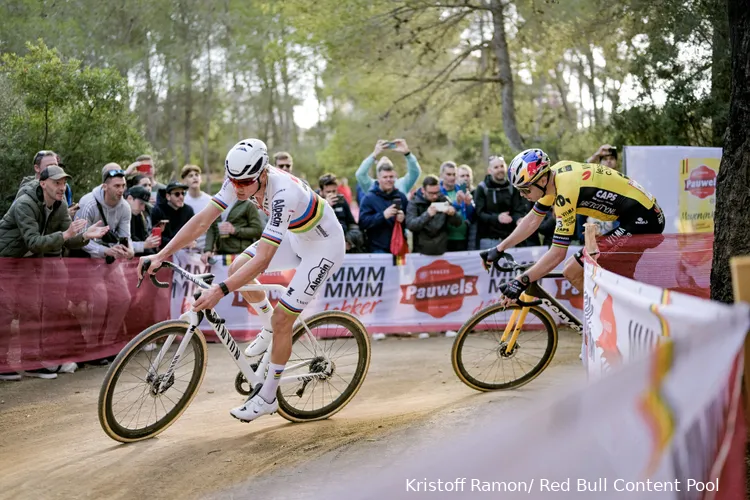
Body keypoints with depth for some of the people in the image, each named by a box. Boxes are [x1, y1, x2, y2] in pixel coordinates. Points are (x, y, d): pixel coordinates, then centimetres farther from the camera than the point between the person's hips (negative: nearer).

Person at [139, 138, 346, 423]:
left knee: (281, 319, -10)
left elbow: (262, 260, -42)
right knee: (237, 269, -3)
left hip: (324, 245, -8)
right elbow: (203, 220, -17)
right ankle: (269, 329, 22)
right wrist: (161, 255, -24)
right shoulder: (240, 179, -17)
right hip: (295, 237, 8)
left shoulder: (283, 194, -39)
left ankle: (268, 398, 7)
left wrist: (220, 291, -48)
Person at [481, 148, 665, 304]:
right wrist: (499, 249, 15)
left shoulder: (565, 192, -24)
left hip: (641, 221, -10)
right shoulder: (554, 174, 2)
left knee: (573, 272, -10)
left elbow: (557, 254, -22)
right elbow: (532, 220, 14)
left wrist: (521, 282, -20)